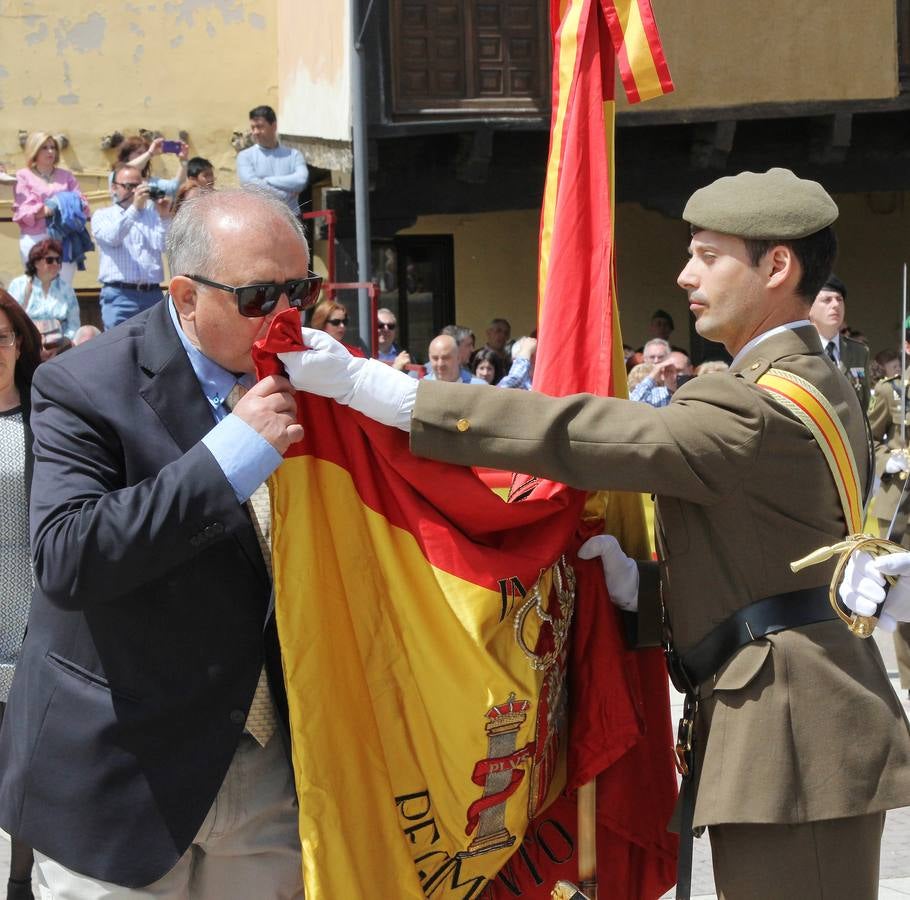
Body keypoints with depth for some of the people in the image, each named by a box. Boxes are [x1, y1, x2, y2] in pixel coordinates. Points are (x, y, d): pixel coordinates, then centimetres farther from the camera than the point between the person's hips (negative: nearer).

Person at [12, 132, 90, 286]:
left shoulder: (66, 176, 19)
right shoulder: (24, 176, 10)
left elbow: (83, 205, 9)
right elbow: (22, 212, -2)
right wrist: (47, 210, -19)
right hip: (34, 239, -2)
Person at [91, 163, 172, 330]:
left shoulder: (152, 213, 15)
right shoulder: (103, 215, 10)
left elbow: (164, 246, 4)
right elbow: (112, 238, -11)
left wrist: (164, 217, -11)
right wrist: (135, 207, -20)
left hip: (153, 295, 3)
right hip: (119, 295, -2)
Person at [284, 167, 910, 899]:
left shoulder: (763, 408, -19)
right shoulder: (819, 388, 15)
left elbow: (580, 438, -24)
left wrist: (367, 386, -25)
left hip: (793, 733, -10)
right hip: (795, 717, 10)